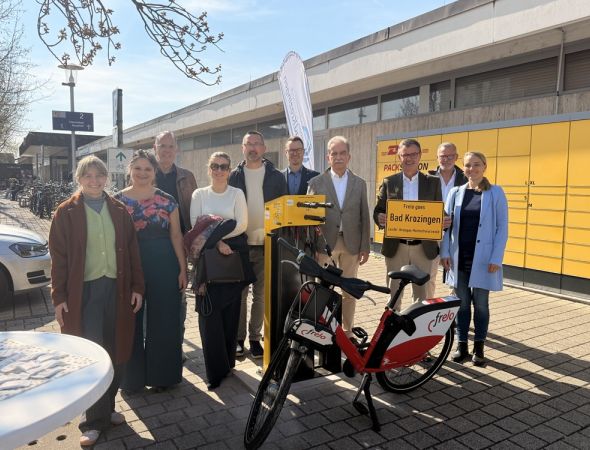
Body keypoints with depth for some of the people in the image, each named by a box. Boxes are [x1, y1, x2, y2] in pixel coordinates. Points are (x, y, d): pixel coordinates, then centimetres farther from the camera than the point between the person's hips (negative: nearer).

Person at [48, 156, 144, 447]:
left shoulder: (118, 210, 7)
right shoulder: (66, 212, -2)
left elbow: (131, 250, 7)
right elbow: (59, 257, -3)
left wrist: (137, 286, 3)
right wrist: (59, 297, -7)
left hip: (116, 288, 3)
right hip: (83, 291, -3)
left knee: (116, 353, 11)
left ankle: (107, 407, 30)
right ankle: (94, 420, 16)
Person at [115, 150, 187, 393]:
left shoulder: (167, 201, 1)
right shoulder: (118, 200, 2)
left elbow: (176, 236, 2)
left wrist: (183, 269, -1)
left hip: (163, 266, 0)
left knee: (163, 321, 7)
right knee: (131, 321, 9)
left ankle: (160, 374, 25)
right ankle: (132, 376, 28)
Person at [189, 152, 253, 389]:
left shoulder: (237, 193, 5)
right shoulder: (199, 194, 7)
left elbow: (242, 225, -4)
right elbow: (195, 226, -2)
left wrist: (215, 231, -12)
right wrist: (216, 242, -15)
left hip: (234, 255, 0)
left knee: (231, 310, 3)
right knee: (209, 311, -4)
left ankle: (227, 361, 20)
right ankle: (215, 369, 5)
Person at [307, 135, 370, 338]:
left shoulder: (359, 183, 7)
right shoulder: (316, 183, 2)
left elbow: (364, 217, 6)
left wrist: (365, 247, 2)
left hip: (351, 243, 2)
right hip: (325, 243, -2)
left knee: (349, 291, 10)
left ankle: (347, 330, 23)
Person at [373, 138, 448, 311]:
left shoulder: (433, 182, 5)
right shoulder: (389, 182, 4)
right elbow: (378, 211, 4)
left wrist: (443, 222, -17)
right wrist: (380, 218, -20)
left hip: (423, 248, 0)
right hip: (395, 246, 0)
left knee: (422, 293, 10)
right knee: (394, 292, 9)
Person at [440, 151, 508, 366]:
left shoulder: (495, 193, -1)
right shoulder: (456, 192, 6)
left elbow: (502, 227, -4)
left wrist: (496, 258, -10)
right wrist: (445, 252, -2)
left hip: (483, 258, -2)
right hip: (459, 257, 3)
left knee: (480, 303, 6)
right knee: (462, 302, 10)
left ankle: (479, 347, 20)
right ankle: (461, 345, 21)